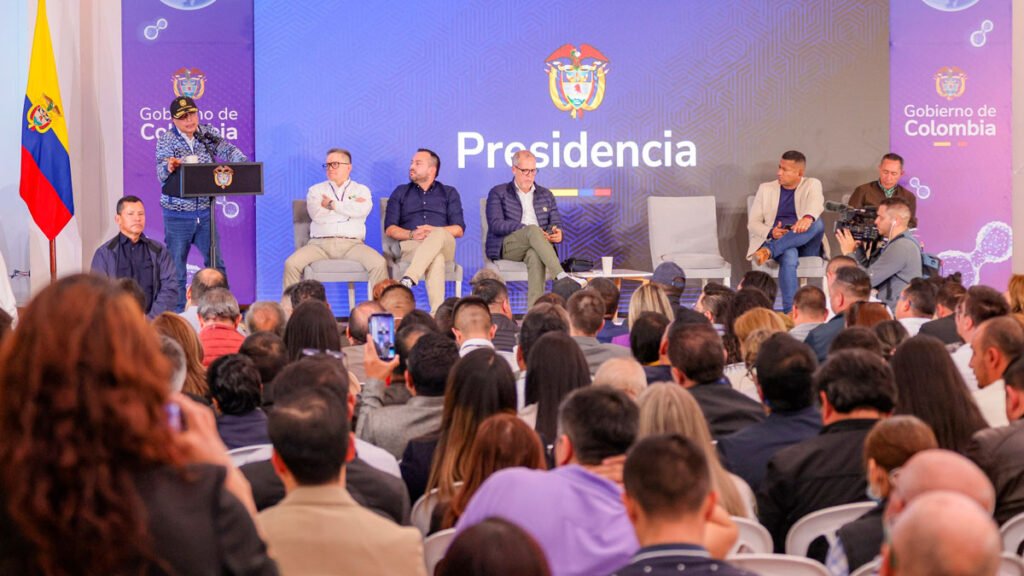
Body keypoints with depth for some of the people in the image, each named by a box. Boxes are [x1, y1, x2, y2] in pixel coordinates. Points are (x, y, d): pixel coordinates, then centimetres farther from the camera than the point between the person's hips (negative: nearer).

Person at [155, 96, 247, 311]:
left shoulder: (209, 134, 3)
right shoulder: (166, 140, -6)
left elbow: (229, 151, -5)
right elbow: (161, 171, -18)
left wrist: (242, 162, -26)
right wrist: (169, 167, -42)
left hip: (205, 211, 3)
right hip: (178, 214, -3)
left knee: (215, 263, 8)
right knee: (176, 265, 3)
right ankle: (177, 313, 9)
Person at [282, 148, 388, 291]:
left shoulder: (361, 190, 16)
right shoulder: (316, 190, 18)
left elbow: (362, 210, -8)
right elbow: (317, 215, -2)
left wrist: (332, 204, -1)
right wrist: (349, 209, 1)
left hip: (352, 244, -1)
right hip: (320, 243, 1)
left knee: (379, 264, -29)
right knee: (291, 264, -26)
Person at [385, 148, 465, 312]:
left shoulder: (449, 193, 22)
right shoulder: (401, 192, 24)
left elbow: (459, 229, 9)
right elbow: (389, 229, 11)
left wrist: (434, 231, -12)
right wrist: (411, 234, -11)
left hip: (443, 244, 0)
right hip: (410, 246, 0)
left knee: (439, 235, -41)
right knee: (436, 259, -39)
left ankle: (408, 280, -56)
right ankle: (437, 312, -57)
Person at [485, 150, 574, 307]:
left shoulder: (546, 195, 25)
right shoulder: (498, 193, 13)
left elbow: (556, 223, 17)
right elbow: (496, 225, -3)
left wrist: (557, 234, -11)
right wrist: (526, 229, -19)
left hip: (535, 245, 2)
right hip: (506, 246, -2)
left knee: (535, 255, -39)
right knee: (533, 230, -37)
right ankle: (561, 276, -53)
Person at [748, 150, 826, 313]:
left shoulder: (812, 185, 9)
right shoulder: (766, 189, 15)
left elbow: (816, 204, -16)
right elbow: (752, 223, 10)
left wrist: (808, 217, -42)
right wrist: (771, 232, -14)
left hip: (805, 245, 0)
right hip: (776, 240, 0)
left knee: (817, 223, -33)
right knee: (789, 256, -38)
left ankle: (769, 250, -36)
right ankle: (790, 311, -45)